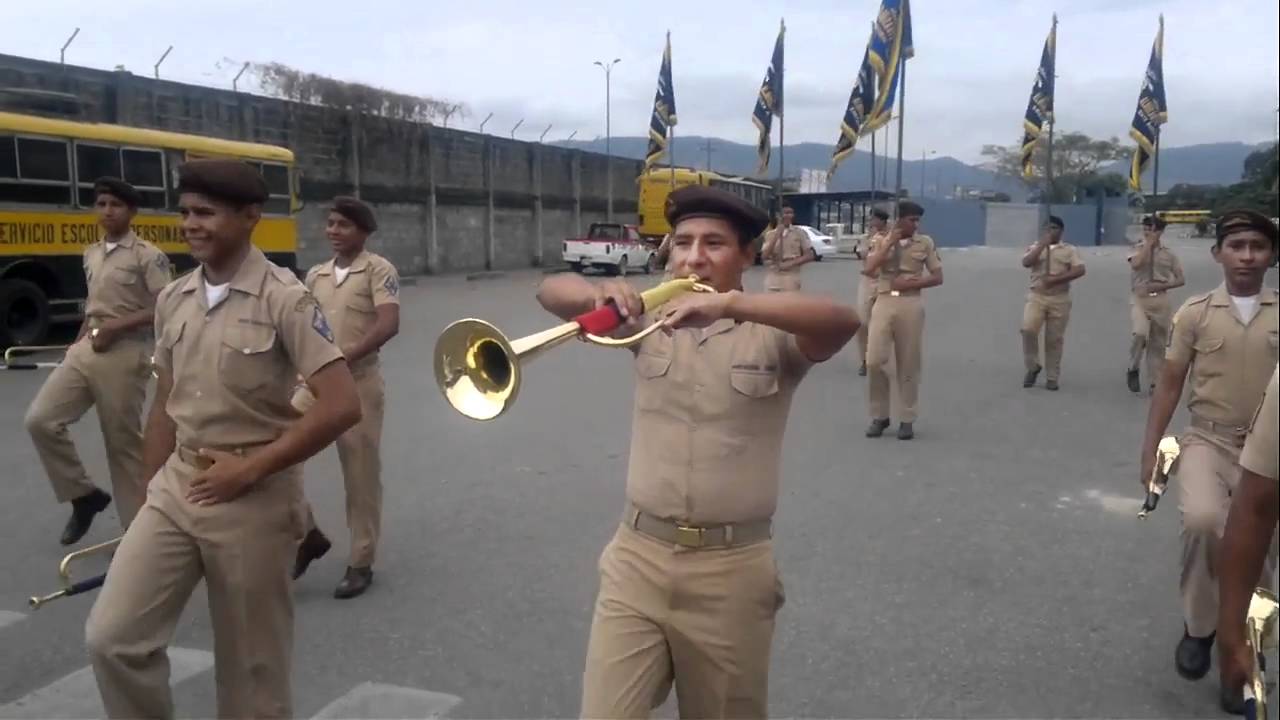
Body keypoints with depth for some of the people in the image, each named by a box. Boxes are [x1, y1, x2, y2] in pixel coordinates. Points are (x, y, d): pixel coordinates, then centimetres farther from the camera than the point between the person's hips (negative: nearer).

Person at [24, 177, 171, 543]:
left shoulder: (147, 255, -8)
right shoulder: (91, 254, 14)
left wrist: (115, 326, -20)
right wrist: (78, 341, 15)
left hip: (125, 356, -7)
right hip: (86, 350, 7)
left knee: (123, 443, 0)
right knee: (41, 420, -4)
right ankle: (84, 495, 13)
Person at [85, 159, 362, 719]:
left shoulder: (283, 299, -13)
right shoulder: (173, 300, 6)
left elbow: (341, 406, -20)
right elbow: (165, 406, 14)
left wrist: (251, 468, -17)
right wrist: (148, 495, 14)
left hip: (254, 499, -5)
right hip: (176, 487, 5)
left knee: (251, 672, 8)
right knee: (112, 637, -2)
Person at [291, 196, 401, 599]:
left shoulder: (378, 269, -7)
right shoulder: (315, 275, 12)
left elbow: (389, 325, -20)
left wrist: (346, 357, -29)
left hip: (358, 384, -5)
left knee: (361, 477, 4)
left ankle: (361, 563, 18)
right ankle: (308, 535, 16)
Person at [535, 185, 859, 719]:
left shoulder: (772, 334, -4)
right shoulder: (652, 318, 6)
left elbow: (844, 320, -24)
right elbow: (551, 292, 4)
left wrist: (728, 303, -36)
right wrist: (599, 294, -20)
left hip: (732, 569, -2)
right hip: (637, 559, 2)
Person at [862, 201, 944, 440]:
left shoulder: (925, 242, 3)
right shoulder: (883, 241, 6)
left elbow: (937, 278, 2)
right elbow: (869, 268, -9)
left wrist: (911, 283, -10)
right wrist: (890, 243, -10)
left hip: (911, 304, -1)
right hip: (884, 302, 1)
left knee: (909, 364, 4)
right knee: (874, 361, -5)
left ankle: (908, 420, 14)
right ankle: (880, 416, 11)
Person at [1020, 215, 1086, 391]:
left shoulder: (1069, 249, 6)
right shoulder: (1035, 247, 11)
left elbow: (1080, 270, -7)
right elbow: (1026, 262, -9)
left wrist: (1056, 279, -16)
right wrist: (1042, 244, -10)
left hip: (1060, 299, -1)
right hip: (1036, 296, 1)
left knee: (1054, 339, 2)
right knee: (1028, 329, -19)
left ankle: (1052, 377, 12)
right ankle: (1033, 367, 2)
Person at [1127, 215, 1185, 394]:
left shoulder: (1168, 254, 6)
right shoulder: (1137, 250, 2)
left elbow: (1181, 280, 7)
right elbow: (1136, 265, -21)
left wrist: (1162, 286, -10)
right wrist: (1149, 243, -13)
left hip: (1160, 300, 2)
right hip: (1140, 299, -2)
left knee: (1158, 343, 7)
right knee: (1140, 333, -26)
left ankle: (1155, 382, 16)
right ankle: (1133, 369, -5)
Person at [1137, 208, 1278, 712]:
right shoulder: (1195, 313, -2)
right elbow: (1169, 386, 4)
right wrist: (1150, 448, 1)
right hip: (1208, 442, -2)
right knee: (1202, 520, -29)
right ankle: (1199, 627, -4)